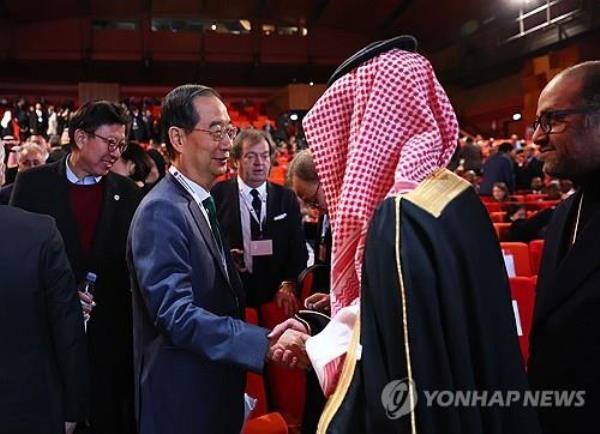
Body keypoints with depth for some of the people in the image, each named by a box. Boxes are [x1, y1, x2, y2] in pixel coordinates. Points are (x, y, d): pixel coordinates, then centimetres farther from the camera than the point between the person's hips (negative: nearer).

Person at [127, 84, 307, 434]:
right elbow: (177, 315, -27)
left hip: (217, 394, 9)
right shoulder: (161, 211, -20)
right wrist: (265, 343, -31)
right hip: (181, 403, -8)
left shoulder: (204, 204, 10)